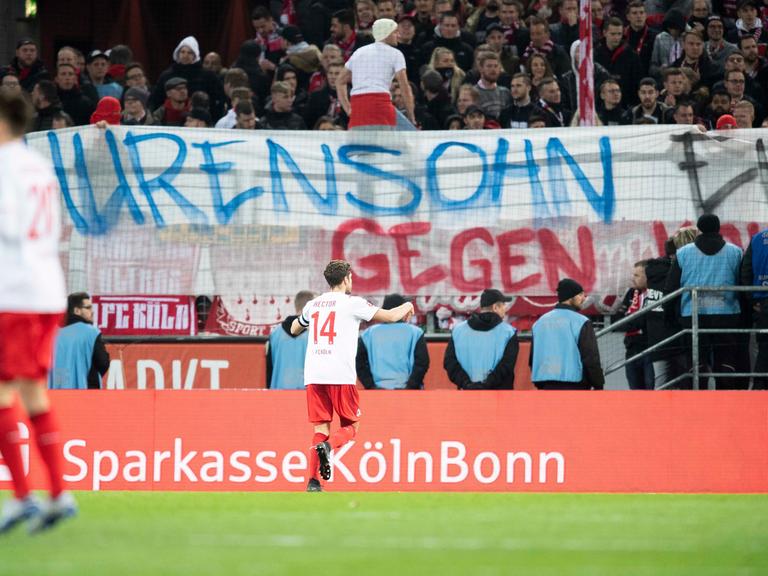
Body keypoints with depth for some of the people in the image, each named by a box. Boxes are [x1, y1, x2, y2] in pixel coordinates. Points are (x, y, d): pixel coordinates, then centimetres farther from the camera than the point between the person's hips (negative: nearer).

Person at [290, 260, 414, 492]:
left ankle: (313, 481, -6)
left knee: (321, 428, 8)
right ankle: (327, 446, -23)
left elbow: (294, 329, 30)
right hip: (340, 376, -4)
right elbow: (390, 316, 3)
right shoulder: (352, 303, 0)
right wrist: (407, 307, 24)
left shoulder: (313, 304, 13)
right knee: (351, 426, 8)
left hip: (313, 375, 4)